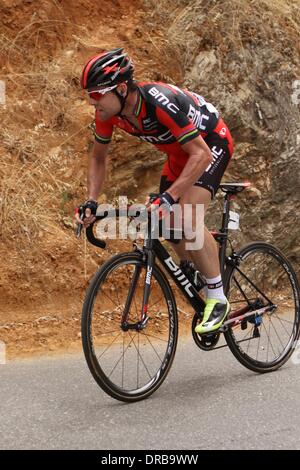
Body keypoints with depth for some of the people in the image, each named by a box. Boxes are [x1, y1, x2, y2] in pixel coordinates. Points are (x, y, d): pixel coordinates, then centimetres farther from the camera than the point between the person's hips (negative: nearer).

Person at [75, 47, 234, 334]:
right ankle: (201, 294, 23)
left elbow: (201, 155, -39)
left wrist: (169, 197, -46)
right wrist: (91, 202, -11)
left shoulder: (161, 102, -39)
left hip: (211, 143, -8)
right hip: (179, 152, 8)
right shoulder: (108, 112, -16)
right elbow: (98, 158, 1)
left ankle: (218, 300, -14)